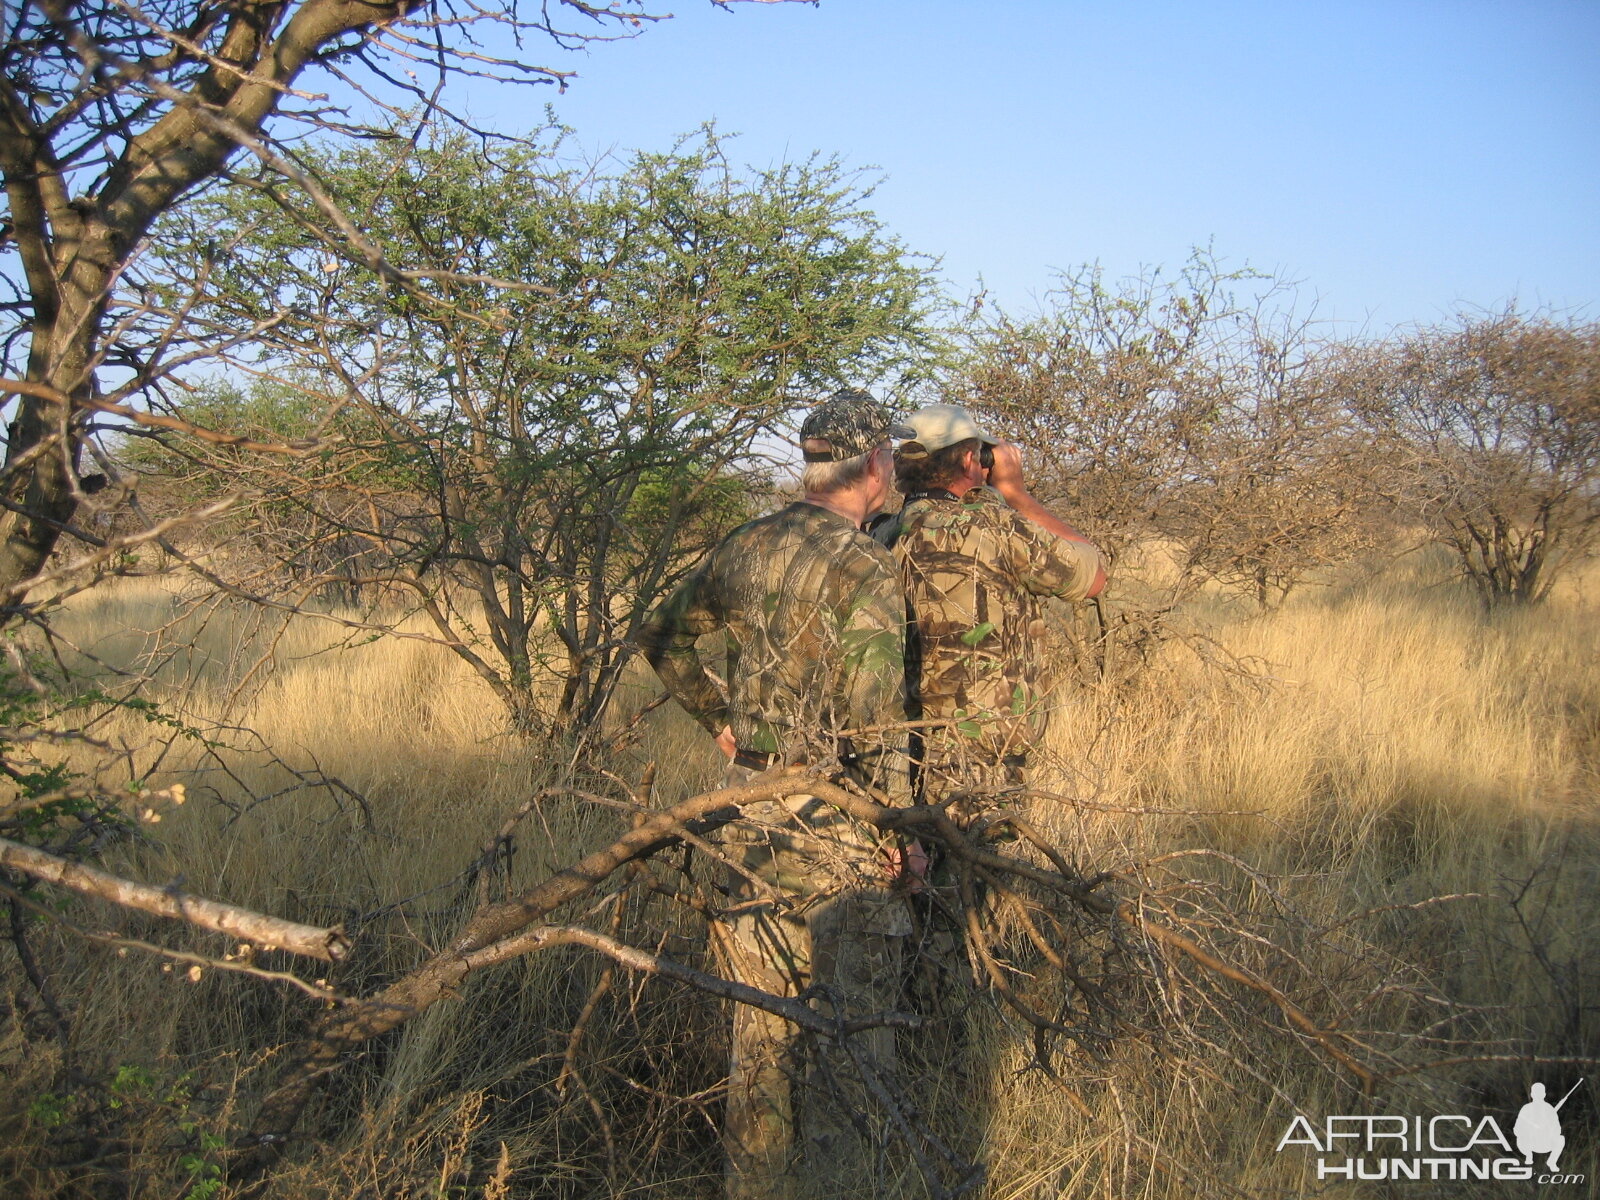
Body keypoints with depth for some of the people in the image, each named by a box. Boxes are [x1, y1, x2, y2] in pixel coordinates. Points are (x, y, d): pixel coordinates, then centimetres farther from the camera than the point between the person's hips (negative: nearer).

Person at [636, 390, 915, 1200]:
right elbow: (872, 724, -20)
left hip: (755, 809, 7)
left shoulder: (747, 547, 4)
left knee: (761, 1016, 17)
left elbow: (662, 636, 17)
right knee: (847, 1023, 4)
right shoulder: (867, 570, -17)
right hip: (836, 826, -7)